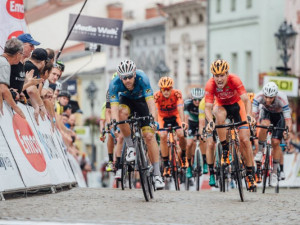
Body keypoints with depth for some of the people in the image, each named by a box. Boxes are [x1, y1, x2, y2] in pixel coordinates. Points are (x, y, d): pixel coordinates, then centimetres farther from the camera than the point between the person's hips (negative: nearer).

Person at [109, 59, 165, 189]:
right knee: (122, 112, -37)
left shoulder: (142, 78, -34)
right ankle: (130, 147, -18)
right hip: (126, 100, 1)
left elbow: (150, 100, -39)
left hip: (141, 101, -1)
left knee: (149, 136, -13)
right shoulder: (114, 84, -31)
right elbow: (114, 106, -37)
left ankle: (157, 174, -8)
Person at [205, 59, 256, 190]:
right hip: (221, 106, 0)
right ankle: (225, 150, -22)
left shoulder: (235, 80, -32)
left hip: (236, 105, 0)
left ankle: (250, 173, 3)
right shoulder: (210, 85, -29)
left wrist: (248, 115, -55)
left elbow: (246, 99, -37)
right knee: (219, 114, -37)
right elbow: (208, 107, -31)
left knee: (245, 139, -10)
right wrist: (210, 121, -51)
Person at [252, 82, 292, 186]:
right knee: (264, 125, -35)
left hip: (279, 116, -1)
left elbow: (288, 119, -38)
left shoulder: (282, 98, -37)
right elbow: (253, 114, -35)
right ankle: (260, 152, -16)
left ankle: (274, 173, 3)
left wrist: (287, 131, -55)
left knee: (275, 142, -11)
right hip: (266, 113, 1)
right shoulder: (259, 96, -33)